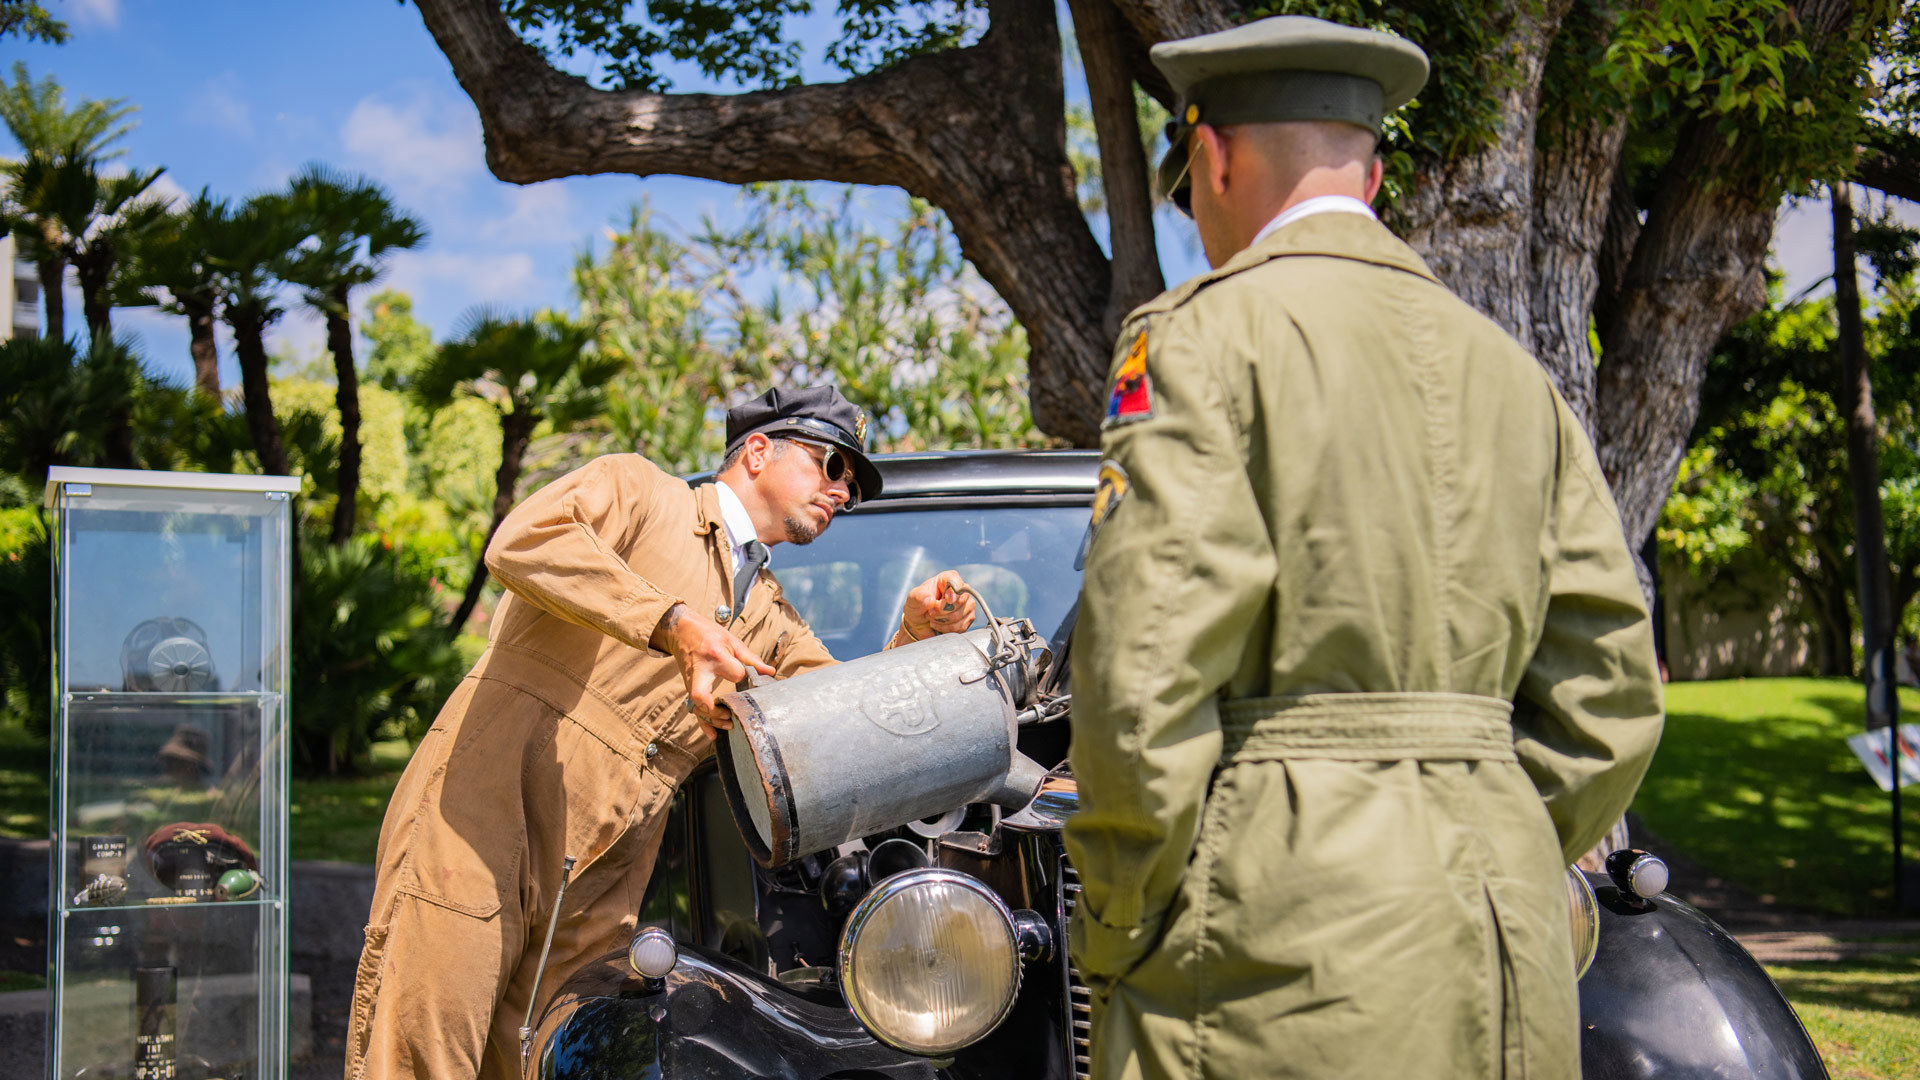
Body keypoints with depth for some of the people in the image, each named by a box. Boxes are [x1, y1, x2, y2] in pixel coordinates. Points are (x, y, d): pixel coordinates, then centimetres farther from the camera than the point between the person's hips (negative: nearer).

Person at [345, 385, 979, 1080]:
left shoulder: (774, 624, 27)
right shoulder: (635, 488, 6)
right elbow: (522, 541, -15)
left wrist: (917, 635, -2)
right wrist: (676, 625, -25)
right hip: (484, 819, -6)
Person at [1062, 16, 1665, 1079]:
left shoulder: (1205, 334, -5)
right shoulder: (1508, 369, 15)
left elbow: (1147, 671, -15)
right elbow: (1608, 695, 12)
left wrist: (1119, 933, -5)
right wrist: (1489, 874, 16)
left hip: (1280, 952, -7)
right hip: (1506, 946, 7)